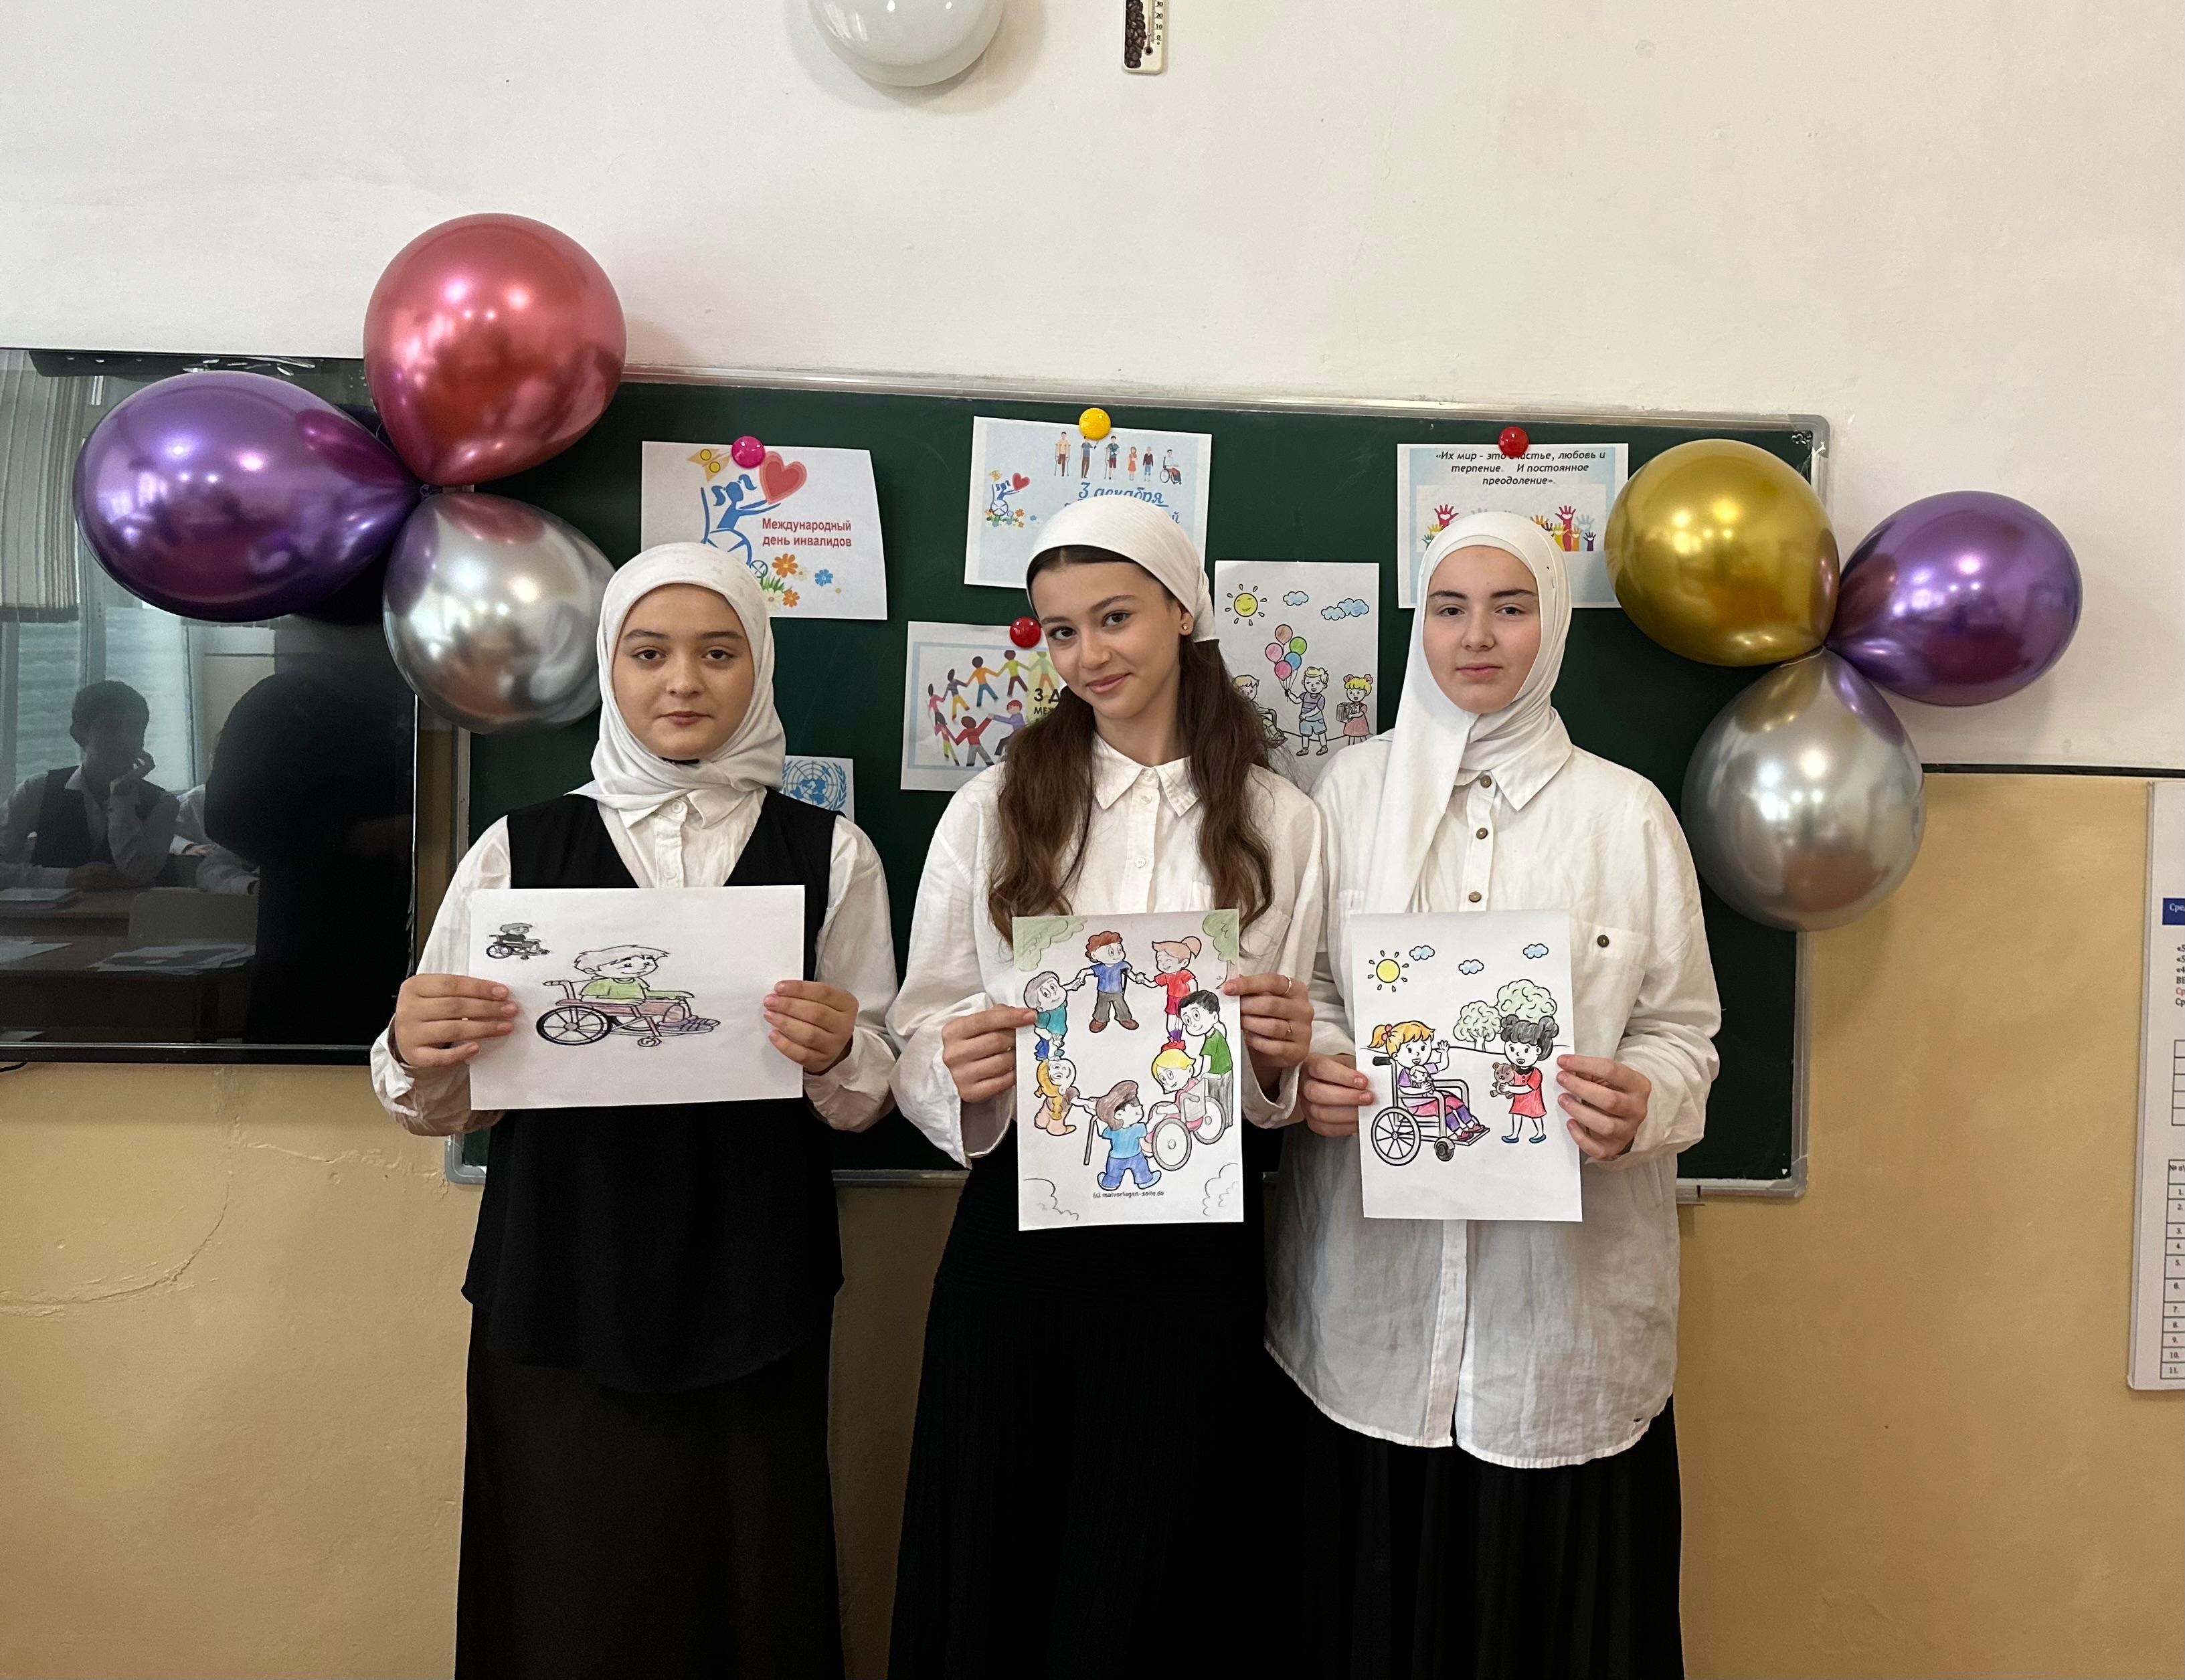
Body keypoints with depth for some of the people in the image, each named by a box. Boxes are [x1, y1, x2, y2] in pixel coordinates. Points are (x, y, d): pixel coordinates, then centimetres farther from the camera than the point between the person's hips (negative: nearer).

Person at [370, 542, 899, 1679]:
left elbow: (868, 1099, 3)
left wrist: (837, 1053, -18)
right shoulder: (519, 848, 3)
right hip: (559, 1297, 0)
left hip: (755, 1304, 0)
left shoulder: (829, 852, 3)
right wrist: (414, 1053, -16)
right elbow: (450, 1105, 5)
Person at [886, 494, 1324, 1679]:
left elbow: (1291, 1072, 9)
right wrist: (962, 1068, -18)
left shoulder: (1280, 824, 4)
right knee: (993, 1574, 10)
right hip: (1018, 1228, 0)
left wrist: (1281, 1053, -12)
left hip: (1198, 1246, 0)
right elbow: (920, 1031, 3)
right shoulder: (994, 808, 3)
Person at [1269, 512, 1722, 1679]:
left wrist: (1640, 1103, -17)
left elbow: (1685, 1030, 5)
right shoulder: (1352, 789, 5)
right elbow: (1298, 989, 9)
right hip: (1374, 1285, 1)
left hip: (1565, 1287, 0)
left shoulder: (1628, 813, 3)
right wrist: (1311, 1073, -11)